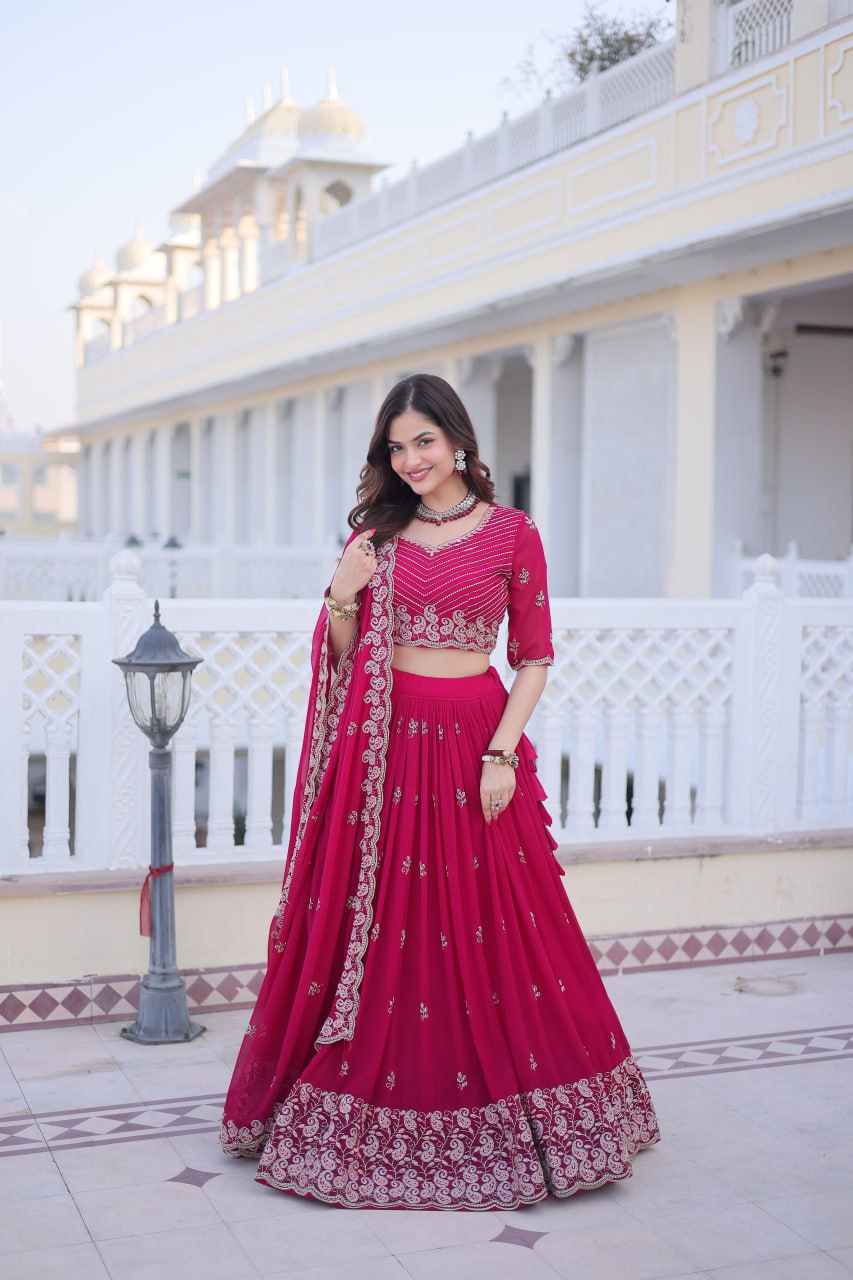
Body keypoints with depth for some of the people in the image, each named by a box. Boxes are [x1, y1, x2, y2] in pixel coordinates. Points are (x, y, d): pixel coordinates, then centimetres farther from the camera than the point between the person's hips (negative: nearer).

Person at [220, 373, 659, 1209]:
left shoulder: (512, 533, 1)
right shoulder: (376, 531, 9)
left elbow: (534, 660, 0)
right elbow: (344, 656, 12)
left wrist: (502, 753, -10)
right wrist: (341, 597, -7)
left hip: (473, 743, -2)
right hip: (381, 746, 2)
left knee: (489, 931, 3)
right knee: (374, 927, 5)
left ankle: (505, 1112, 19)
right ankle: (360, 1104, 20)